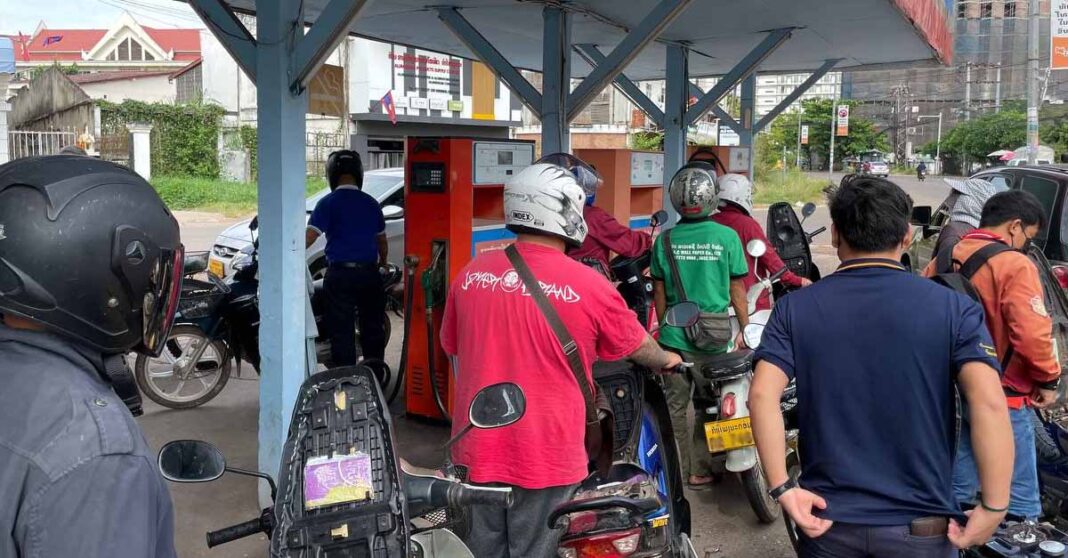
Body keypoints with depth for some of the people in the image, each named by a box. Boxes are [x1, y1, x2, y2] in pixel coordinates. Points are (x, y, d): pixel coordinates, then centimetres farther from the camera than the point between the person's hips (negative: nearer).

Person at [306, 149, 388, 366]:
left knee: (342, 332, 1)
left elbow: (310, 237, -13)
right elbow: (382, 241, 17)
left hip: (340, 274, -4)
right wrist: (382, 265, 31)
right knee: (372, 329, 13)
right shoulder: (371, 203, 9)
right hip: (369, 273, 4)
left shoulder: (328, 203, -6)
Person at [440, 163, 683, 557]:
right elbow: (636, 346, 6)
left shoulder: (471, 274, -2)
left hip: (478, 450, 4)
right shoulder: (589, 286, -12)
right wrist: (665, 360, 28)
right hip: (544, 456, -4)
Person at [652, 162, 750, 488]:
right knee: (707, 407, 12)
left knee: (675, 406, 13)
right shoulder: (727, 237, -9)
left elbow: (659, 293, 3)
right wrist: (745, 329, 8)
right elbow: (737, 291, -4)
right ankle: (700, 471, 20)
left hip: (674, 337, 2)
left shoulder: (665, 240, -4)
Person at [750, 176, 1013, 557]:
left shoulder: (795, 308, -3)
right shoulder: (953, 309, -7)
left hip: (827, 519, 1)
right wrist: (994, 507, -13)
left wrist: (783, 488, -11)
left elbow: (762, 396, -15)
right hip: (920, 527, 0)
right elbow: (988, 403, -18)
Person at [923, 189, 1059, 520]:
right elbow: (1033, 334, -22)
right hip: (1002, 399, -7)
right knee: (1020, 500, 3)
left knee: (957, 491, 18)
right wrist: (1048, 379, -6)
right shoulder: (1014, 265, -14)